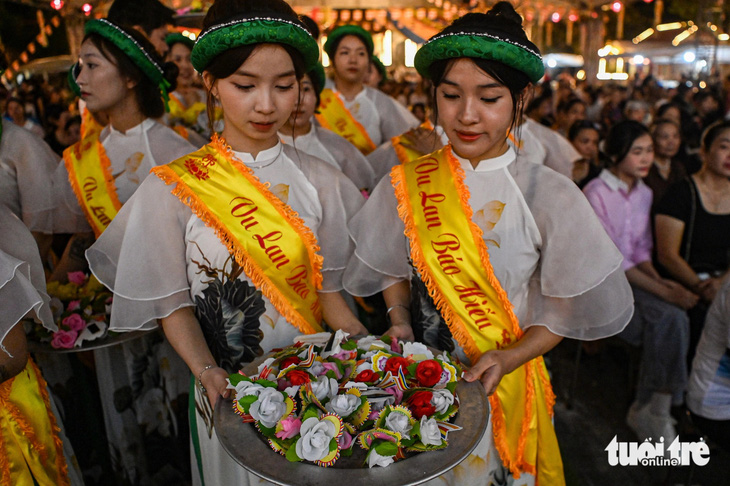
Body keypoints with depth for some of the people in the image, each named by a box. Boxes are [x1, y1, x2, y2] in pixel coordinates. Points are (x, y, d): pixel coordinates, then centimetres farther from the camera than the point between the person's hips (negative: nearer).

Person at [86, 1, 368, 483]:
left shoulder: (320, 180, -5)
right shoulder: (171, 190, -11)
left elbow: (328, 288, -1)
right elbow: (174, 305, -6)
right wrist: (207, 371, -21)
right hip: (227, 393, -1)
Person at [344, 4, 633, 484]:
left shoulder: (549, 196, -12)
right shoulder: (405, 185, -7)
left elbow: (564, 310, -6)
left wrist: (509, 357, -19)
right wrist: (400, 318, -11)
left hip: (504, 387, -1)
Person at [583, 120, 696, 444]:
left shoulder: (644, 193, 12)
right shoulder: (596, 193, -11)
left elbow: (642, 249, 15)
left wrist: (660, 279, -5)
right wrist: (663, 292, -19)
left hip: (633, 276, 6)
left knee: (674, 318, -23)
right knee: (670, 317, -26)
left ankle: (648, 409, -7)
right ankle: (655, 409, -9)